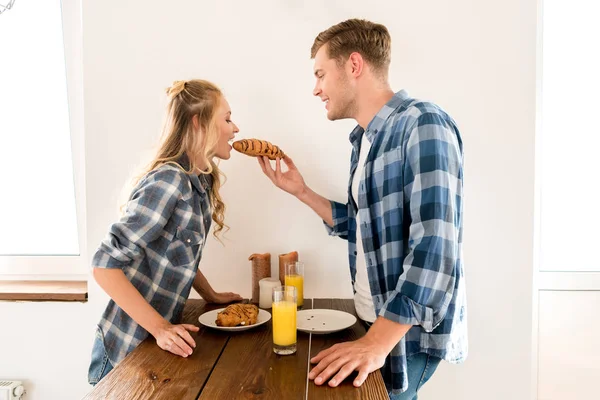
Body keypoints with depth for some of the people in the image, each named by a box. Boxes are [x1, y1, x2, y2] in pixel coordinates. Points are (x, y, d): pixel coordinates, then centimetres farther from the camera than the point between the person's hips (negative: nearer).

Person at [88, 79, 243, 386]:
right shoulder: (168, 182, -24)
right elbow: (105, 264, -25)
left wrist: (212, 296, 10)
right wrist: (160, 327, -27)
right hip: (125, 350, -8)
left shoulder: (201, 181, 1)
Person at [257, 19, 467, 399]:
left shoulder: (424, 125, -19)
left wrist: (377, 342, -27)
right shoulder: (364, 139, 8)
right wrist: (301, 191, 8)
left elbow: (435, 250, -26)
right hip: (375, 323, 8)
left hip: (409, 329, -8)